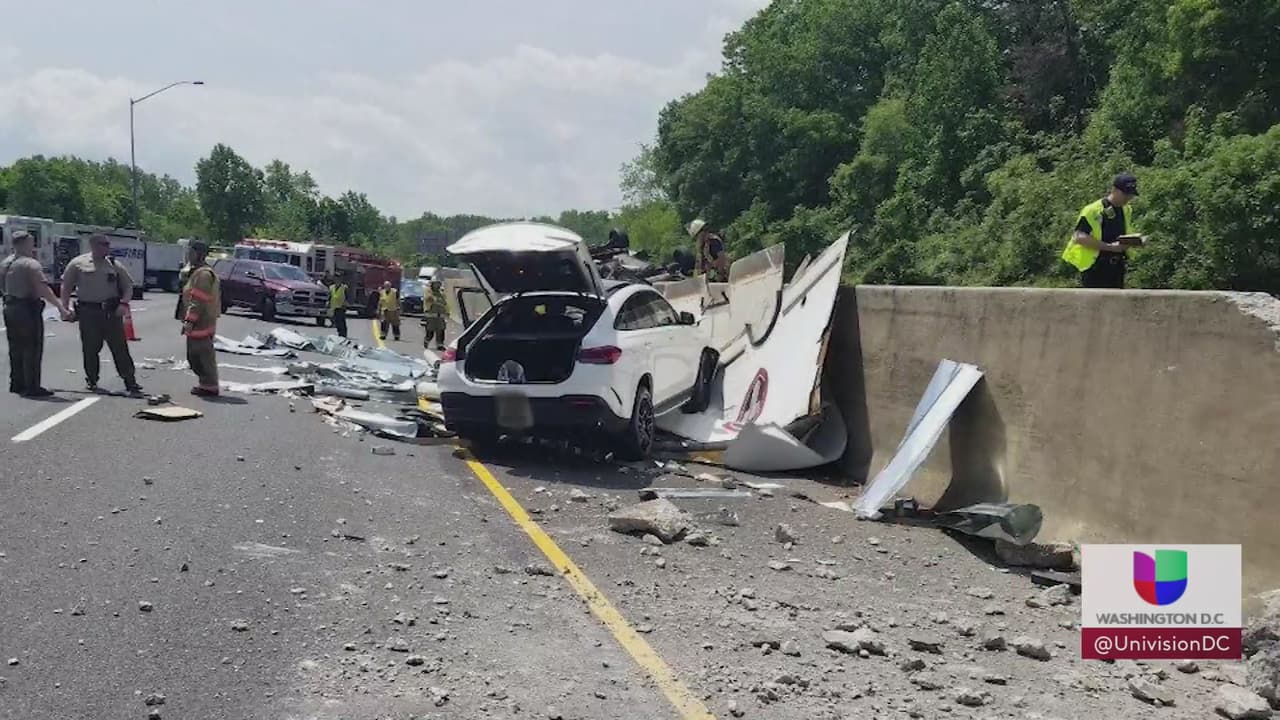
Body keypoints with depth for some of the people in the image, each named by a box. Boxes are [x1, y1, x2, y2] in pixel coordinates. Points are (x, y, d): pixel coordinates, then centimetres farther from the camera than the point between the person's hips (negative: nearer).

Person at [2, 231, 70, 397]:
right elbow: (43, 290, -24)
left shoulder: (5, 263, 12)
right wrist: (60, 306, -25)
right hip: (28, 309, -9)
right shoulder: (31, 264, -16)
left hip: (10, 308, 9)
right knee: (32, 350, -4)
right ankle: (32, 387, -4)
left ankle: (16, 383, 23)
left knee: (16, 349, 16)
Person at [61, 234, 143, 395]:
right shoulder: (78, 263, 3)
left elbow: (128, 285, 10)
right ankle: (91, 380, 22)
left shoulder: (114, 264, 9)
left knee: (120, 347, -2)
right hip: (88, 311, -1)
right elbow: (66, 287, 7)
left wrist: (123, 303, -5)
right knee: (90, 349, 6)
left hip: (111, 311, 1)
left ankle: (130, 382, -2)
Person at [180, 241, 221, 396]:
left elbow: (198, 301, -22)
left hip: (201, 324, -11)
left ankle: (209, 387, 0)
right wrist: (188, 319, 24)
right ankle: (205, 382, 24)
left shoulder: (203, 274, -17)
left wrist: (189, 320, -23)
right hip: (198, 324, 11)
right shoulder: (197, 272, 19)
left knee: (203, 356, -6)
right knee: (194, 356, 16)